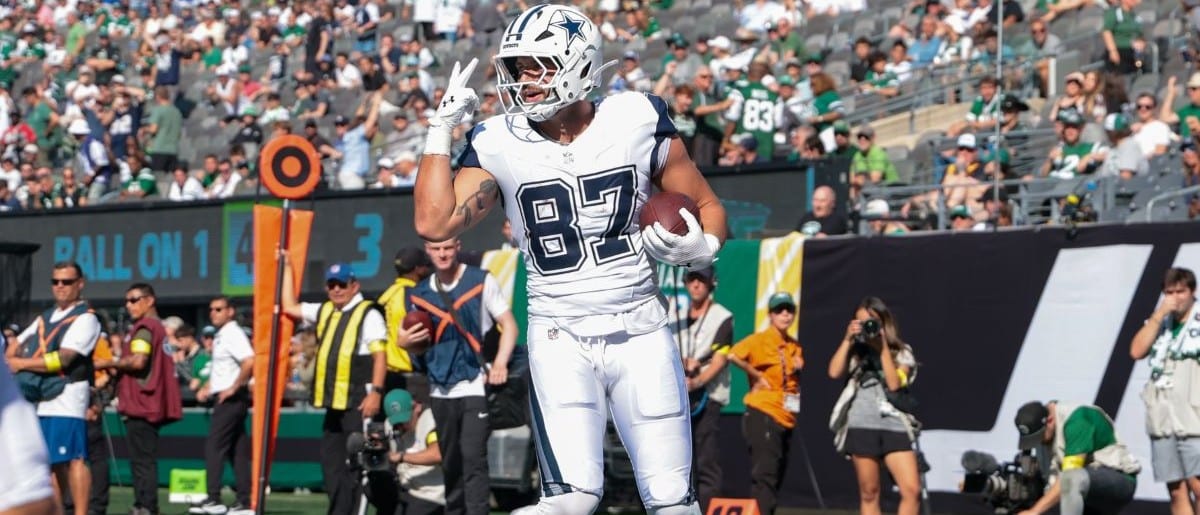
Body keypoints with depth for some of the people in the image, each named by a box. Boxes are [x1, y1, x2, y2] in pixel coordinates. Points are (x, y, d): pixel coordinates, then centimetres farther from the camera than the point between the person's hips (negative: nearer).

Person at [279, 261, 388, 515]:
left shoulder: (368, 313, -5)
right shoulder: (324, 311, 18)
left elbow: (380, 355, -12)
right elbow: (290, 306, 30)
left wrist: (376, 391, -21)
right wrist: (287, 266, 30)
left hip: (358, 402, -8)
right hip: (334, 402, 8)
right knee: (331, 461, 10)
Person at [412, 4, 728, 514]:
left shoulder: (638, 121, -2)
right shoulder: (500, 146, -1)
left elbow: (706, 206, 8)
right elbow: (434, 223, -11)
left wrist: (701, 248, -13)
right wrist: (441, 127, -9)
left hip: (640, 331, 1)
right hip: (560, 336, -1)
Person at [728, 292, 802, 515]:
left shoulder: (795, 347, 13)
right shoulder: (760, 340, -10)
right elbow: (733, 355, -27)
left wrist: (798, 368, 6)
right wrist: (756, 376, -17)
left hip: (786, 418, 8)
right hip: (764, 414, -8)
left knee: (776, 477, 12)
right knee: (765, 474, -14)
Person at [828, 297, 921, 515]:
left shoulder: (901, 353, 11)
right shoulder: (856, 352, 13)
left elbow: (894, 383, -5)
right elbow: (834, 372, -4)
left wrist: (883, 347, -6)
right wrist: (848, 340, -4)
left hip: (894, 427, 0)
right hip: (862, 427, 0)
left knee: (912, 490, -12)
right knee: (869, 494, 3)